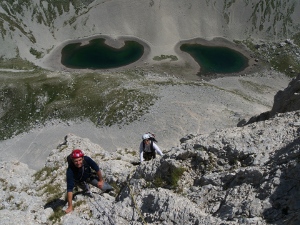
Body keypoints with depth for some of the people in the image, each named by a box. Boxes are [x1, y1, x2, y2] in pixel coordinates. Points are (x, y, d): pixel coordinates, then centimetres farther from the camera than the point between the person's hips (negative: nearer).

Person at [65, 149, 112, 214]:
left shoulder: (87, 159, -38)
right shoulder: (70, 170, -41)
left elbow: (97, 169, -19)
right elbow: (69, 189, -40)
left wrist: (101, 180, -6)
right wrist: (70, 206, -39)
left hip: (89, 176, 0)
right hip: (79, 181, 0)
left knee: (103, 186, -1)